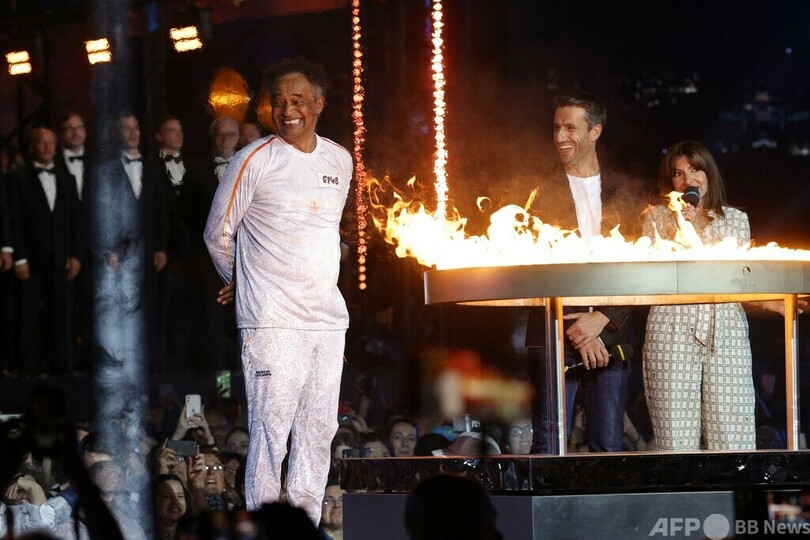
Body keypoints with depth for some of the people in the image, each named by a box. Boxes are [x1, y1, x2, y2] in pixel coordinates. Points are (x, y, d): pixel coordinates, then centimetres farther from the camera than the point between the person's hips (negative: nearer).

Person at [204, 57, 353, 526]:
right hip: (272, 322, -5)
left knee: (319, 430, 6)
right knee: (271, 432, -9)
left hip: (329, 319, 6)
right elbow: (218, 233, 3)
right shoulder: (255, 161, -5)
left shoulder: (341, 161, 12)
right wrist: (241, 280, 13)